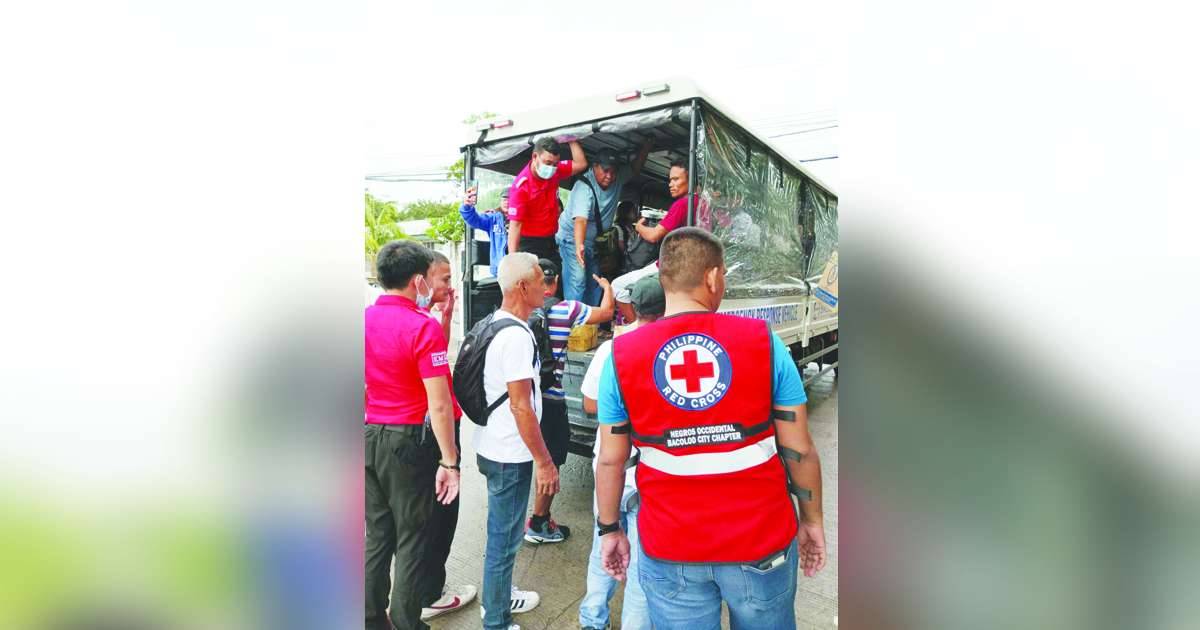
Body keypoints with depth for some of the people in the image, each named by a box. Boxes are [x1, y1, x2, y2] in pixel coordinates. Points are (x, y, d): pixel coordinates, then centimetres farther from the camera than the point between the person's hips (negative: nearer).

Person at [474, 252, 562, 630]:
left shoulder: (494, 325, 7)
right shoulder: (516, 336, -23)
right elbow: (520, 406, -24)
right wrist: (544, 461, -17)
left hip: (493, 447, 10)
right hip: (511, 456, -10)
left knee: (502, 532, 24)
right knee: (504, 539, 5)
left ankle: (500, 597, 42)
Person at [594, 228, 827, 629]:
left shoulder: (622, 355, -7)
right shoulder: (763, 341, -9)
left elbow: (610, 460, -2)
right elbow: (799, 450, -4)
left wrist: (610, 529, 11)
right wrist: (812, 519, 10)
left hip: (670, 550, 0)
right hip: (763, 541, 0)